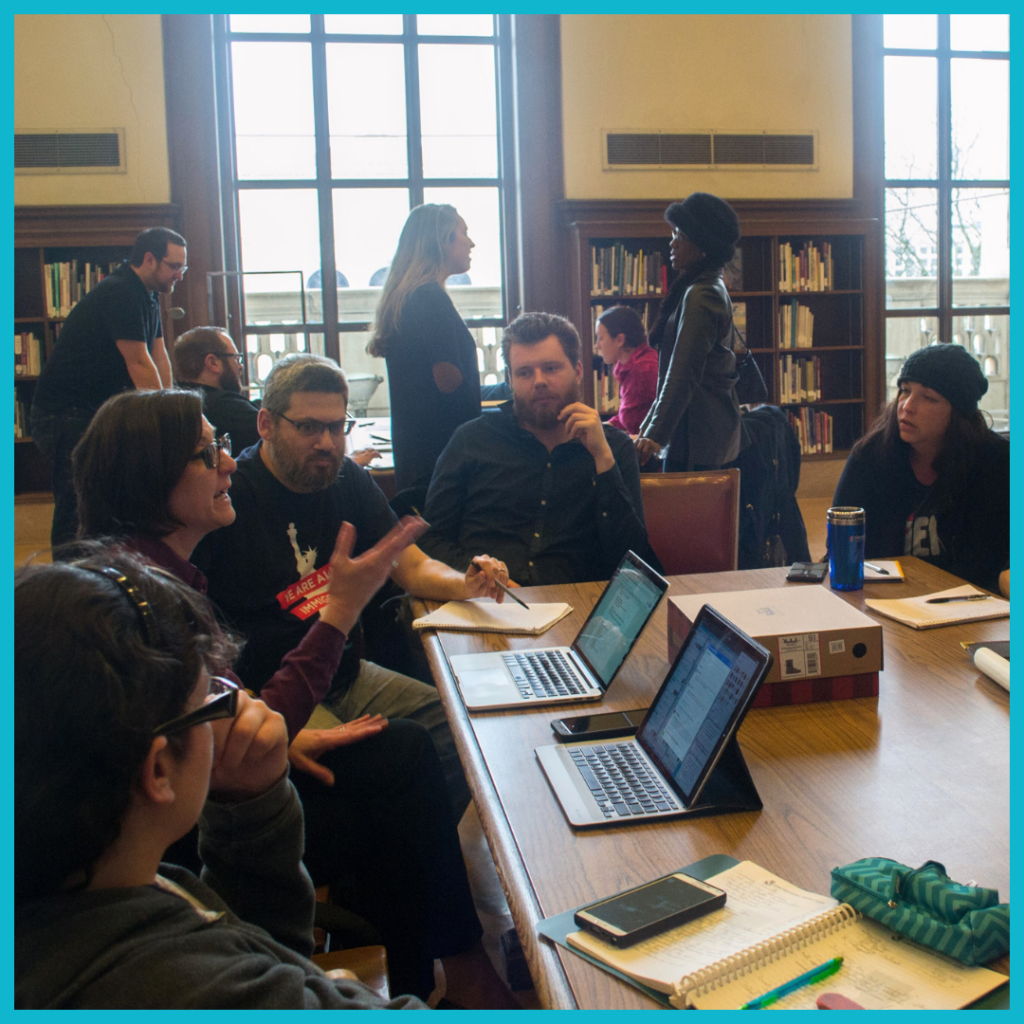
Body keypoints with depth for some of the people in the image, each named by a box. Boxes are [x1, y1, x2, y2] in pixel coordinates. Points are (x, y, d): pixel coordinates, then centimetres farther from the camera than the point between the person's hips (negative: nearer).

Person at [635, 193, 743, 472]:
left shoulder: (699, 297, -16)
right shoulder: (711, 288, 17)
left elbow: (683, 375, -22)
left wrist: (655, 434, -23)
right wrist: (649, 426, 24)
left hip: (698, 434, -10)